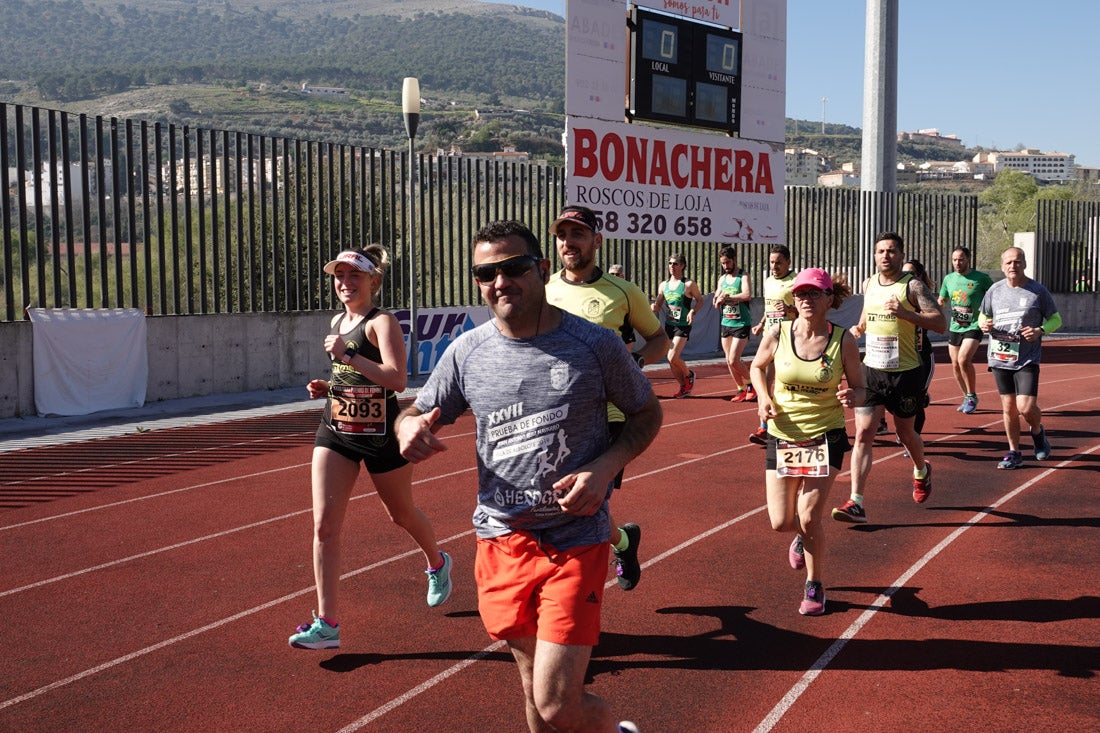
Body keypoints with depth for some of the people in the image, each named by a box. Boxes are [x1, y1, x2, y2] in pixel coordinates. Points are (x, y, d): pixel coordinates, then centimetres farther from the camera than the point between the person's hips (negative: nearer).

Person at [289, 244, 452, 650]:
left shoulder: (381, 322, -13)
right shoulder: (337, 322, 10)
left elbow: (396, 378, -29)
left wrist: (347, 355, -30)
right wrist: (327, 386, 6)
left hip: (381, 434, -6)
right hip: (335, 433, 6)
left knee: (401, 514, 16)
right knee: (324, 524, -8)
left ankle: (437, 564, 49)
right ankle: (327, 623, -4)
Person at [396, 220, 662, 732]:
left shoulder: (595, 344, -7)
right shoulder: (467, 351, 0)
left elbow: (647, 413, 5)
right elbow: (418, 415, 11)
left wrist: (605, 467, -13)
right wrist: (410, 428, -15)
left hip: (575, 542, -3)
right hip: (502, 540, 4)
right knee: (533, 686, 17)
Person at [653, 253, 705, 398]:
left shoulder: (689, 284, -7)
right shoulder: (663, 285, 7)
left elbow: (700, 300, 3)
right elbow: (658, 305, 14)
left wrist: (693, 311, -15)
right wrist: (654, 307, -9)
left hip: (683, 326, -6)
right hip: (668, 325, 6)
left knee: (673, 358, -16)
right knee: (671, 360, 6)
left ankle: (689, 375, 14)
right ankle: (684, 387, 23)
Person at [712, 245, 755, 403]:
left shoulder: (743, 277, -8)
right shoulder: (722, 279, 11)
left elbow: (747, 295, -27)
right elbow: (715, 303, 12)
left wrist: (727, 297, -21)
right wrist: (718, 299, -11)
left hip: (741, 324, -7)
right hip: (725, 323, 7)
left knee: (734, 360, -12)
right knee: (729, 361, 8)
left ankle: (751, 383, 10)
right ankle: (741, 390, 20)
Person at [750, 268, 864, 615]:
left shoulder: (843, 340, -10)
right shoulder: (777, 334, -8)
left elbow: (860, 389, -1)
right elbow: (757, 367, 11)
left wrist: (851, 397, -25)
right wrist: (764, 397, -7)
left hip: (826, 438, -2)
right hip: (782, 436, 2)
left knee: (809, 516, -8)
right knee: (781, 522, 2)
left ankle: (815, 587, 18)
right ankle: (803, 536, 42)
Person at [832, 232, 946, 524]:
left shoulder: (913, 286, -10)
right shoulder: (868, 284, 7)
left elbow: (941, 324, -18)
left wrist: (905, 313, -29)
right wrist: (858, 328, 13)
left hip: (905, 373, -3)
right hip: (871, 370, 4)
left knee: (904, 432, 14)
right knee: (863, 434, -7)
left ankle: (922, 472, 48)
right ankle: (856, 504, -10)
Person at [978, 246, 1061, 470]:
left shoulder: (1038, 291, -4)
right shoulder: (995, 290, 5)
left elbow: (1056, 319, 4)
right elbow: (982, 316, 17)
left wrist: (1039, 331, -16)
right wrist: (983, 324, -7)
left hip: (1027, 360, -3)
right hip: (1000, 358, 3)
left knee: (1026, 407, -13)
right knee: (1008, 407, 9)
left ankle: (1037, 431, 21)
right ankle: (1014, 453, 21)